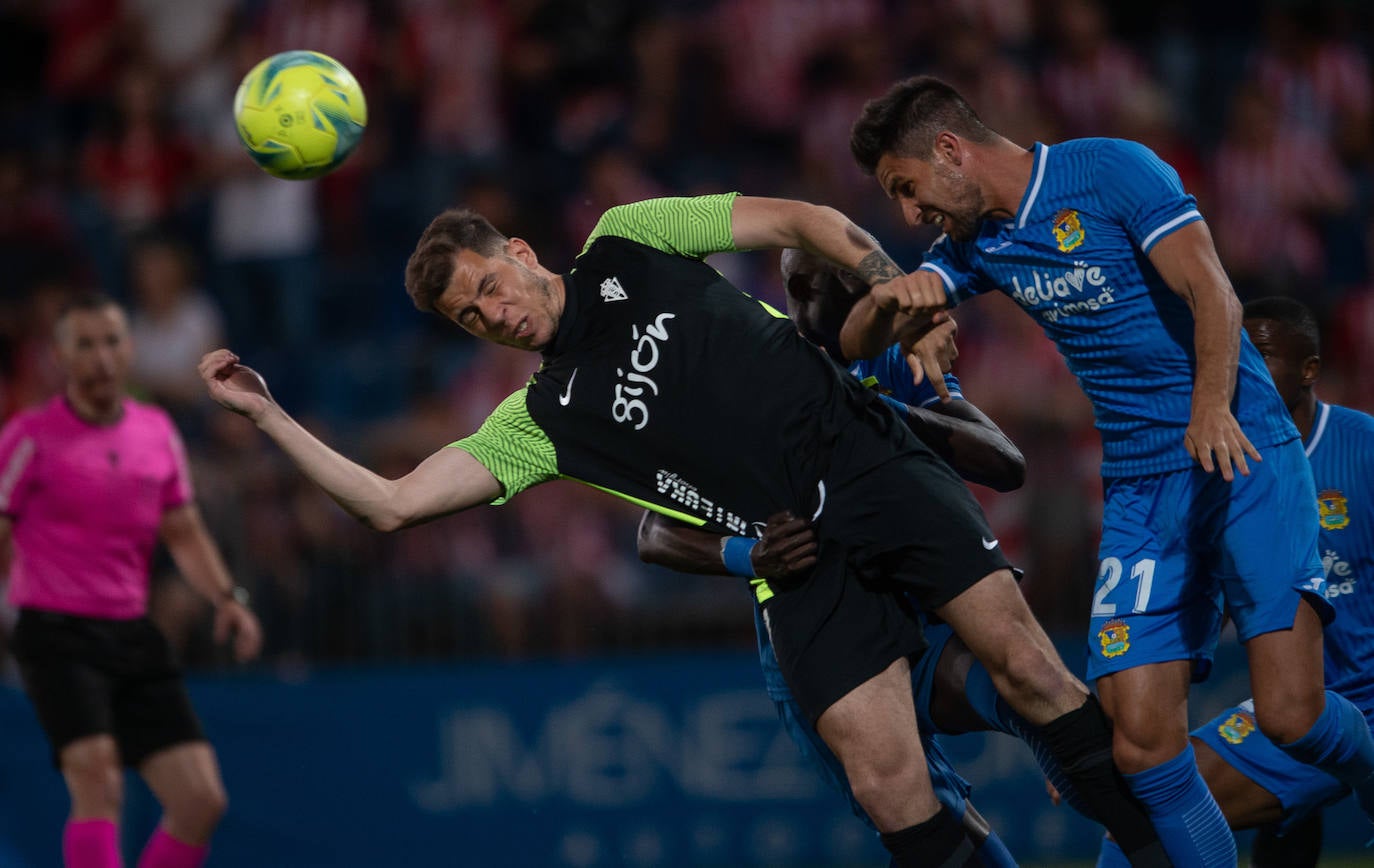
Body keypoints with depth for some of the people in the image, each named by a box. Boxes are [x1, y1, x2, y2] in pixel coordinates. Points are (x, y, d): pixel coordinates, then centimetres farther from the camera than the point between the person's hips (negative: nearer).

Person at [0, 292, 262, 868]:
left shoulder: (157, 431, 11)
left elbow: (184, 534, 15)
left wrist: (226, 597, 0)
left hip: (133, 635, 6)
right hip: (58, 633, -6)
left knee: (202, 800, -2)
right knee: (98, 785, -24)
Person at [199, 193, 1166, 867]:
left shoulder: (626, 247, 12)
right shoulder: (539, 419, 14)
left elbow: (800, 221, 11)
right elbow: (393, 502, 8)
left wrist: (898, 291, -4)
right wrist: (268, 413, 5)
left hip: (868, 457, -2)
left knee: (1022, 660, -14)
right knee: (888, 787, -13)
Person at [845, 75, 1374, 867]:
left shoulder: (1112, 170, -7)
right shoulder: (977, 244, 13)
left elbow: (1212, 293, -16)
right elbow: (856, 345, 9)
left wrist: (1212, 404, -33)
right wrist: (888, 299, -15)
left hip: (1245, 457, -6)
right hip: (1141, 495, 6)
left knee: (1290, 712, -19)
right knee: (1140, 742, -10)